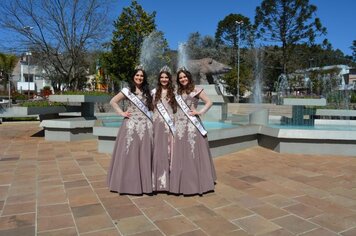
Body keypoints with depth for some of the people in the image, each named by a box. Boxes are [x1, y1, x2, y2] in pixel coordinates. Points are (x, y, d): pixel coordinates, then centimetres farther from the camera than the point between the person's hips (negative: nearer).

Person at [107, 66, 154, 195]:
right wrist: (122, 113, -5)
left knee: (145, 155, 4)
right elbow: (113, 102, 4)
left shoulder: (147, 91, 14)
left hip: (145, 125, 3)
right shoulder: (127, 90, 3)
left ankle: (144, 182, 13)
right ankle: (129, 182, 11)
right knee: (129, 153, 0)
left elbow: (151, 107, 23)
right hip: (131, 125, -3)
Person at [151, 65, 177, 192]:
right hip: (157, 123, 1)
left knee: (169, 149, 1)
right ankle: (158, 180, 10)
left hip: (170, 123, 0)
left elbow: (176, 108, 6)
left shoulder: (173, 91, 7)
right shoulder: (154, 92, 9)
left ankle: (169, 180, 9)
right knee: (158, 149, 1)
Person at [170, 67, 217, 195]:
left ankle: (197, 183, 8)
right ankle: (183, 183, 14)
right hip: (179, 125, 6)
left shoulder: (196, 90, 1)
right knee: (180, 154, 6)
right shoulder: (178, 92, 17)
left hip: (192, 125, -5)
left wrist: (199, 112, -12)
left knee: (194, 153, -2)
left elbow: (209, 102, -3)